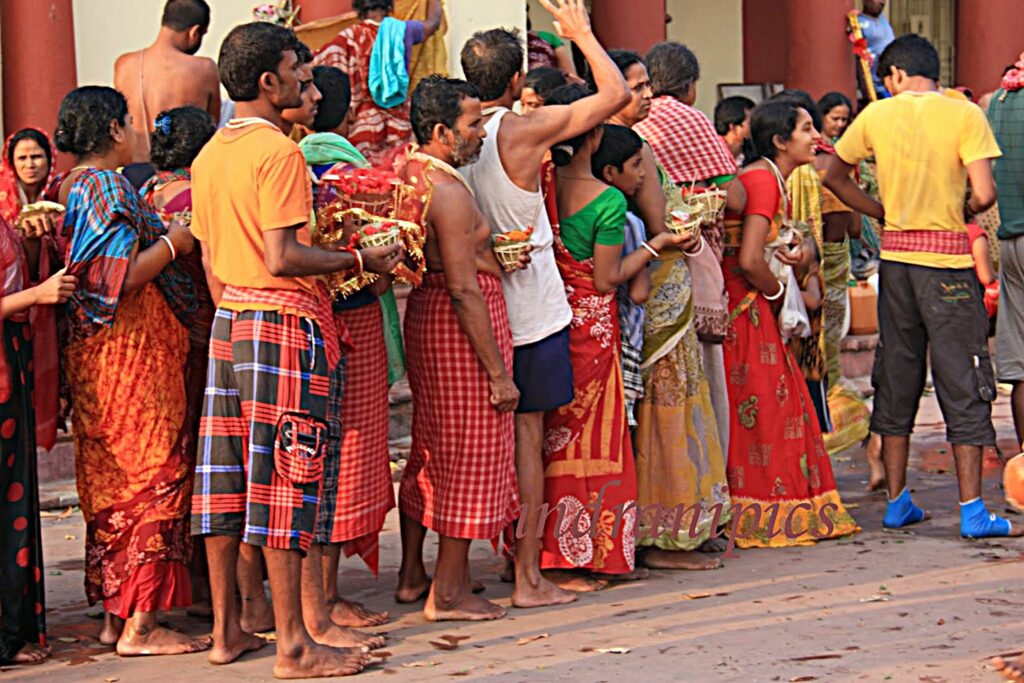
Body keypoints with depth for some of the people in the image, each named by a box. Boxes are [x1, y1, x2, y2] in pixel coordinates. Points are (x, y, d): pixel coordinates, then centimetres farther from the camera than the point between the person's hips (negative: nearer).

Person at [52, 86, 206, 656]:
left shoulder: (72, 188, 13)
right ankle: (141, 624, -4)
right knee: (155, 477, -5)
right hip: (132, 351, -10)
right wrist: (174, 243, -10)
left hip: (93, 352, 10)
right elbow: (121, 278, -22)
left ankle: (116, 614, 19)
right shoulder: (109, 190, -16)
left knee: (111, 482, 13)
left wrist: (162, 240, 18)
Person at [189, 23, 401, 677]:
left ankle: (227, 630, 17)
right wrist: (361, 259, -11)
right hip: (285, 322, -8)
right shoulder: (279, 151, -14)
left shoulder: (209, 155, 13)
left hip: (228, 321, 8)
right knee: (283, 478, -6)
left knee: (227, 475, 10)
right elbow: (283, 257, -20)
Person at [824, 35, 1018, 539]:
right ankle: (972, 511, -2)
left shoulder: (877, 115, 4)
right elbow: (984, 194, -15)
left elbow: (834, 176, 14)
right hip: (948, 257, -4)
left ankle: (896, 501, 16)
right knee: (962, 381, 0)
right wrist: (959, 212, 6)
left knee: (896, 375, 13)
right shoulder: (965, 115, -7)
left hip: (896, 253, 4)